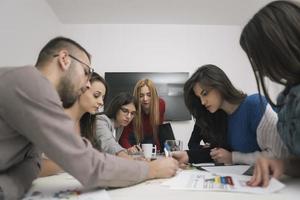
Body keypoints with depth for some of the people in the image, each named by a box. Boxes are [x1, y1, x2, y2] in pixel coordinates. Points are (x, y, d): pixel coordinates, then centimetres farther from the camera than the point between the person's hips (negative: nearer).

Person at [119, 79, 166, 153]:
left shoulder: (160, 104, -23)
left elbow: (158, 129, -9)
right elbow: (123, 137, -29)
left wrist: (158, 149, -11)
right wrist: (129, 148, -48)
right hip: (134, 140, -2)